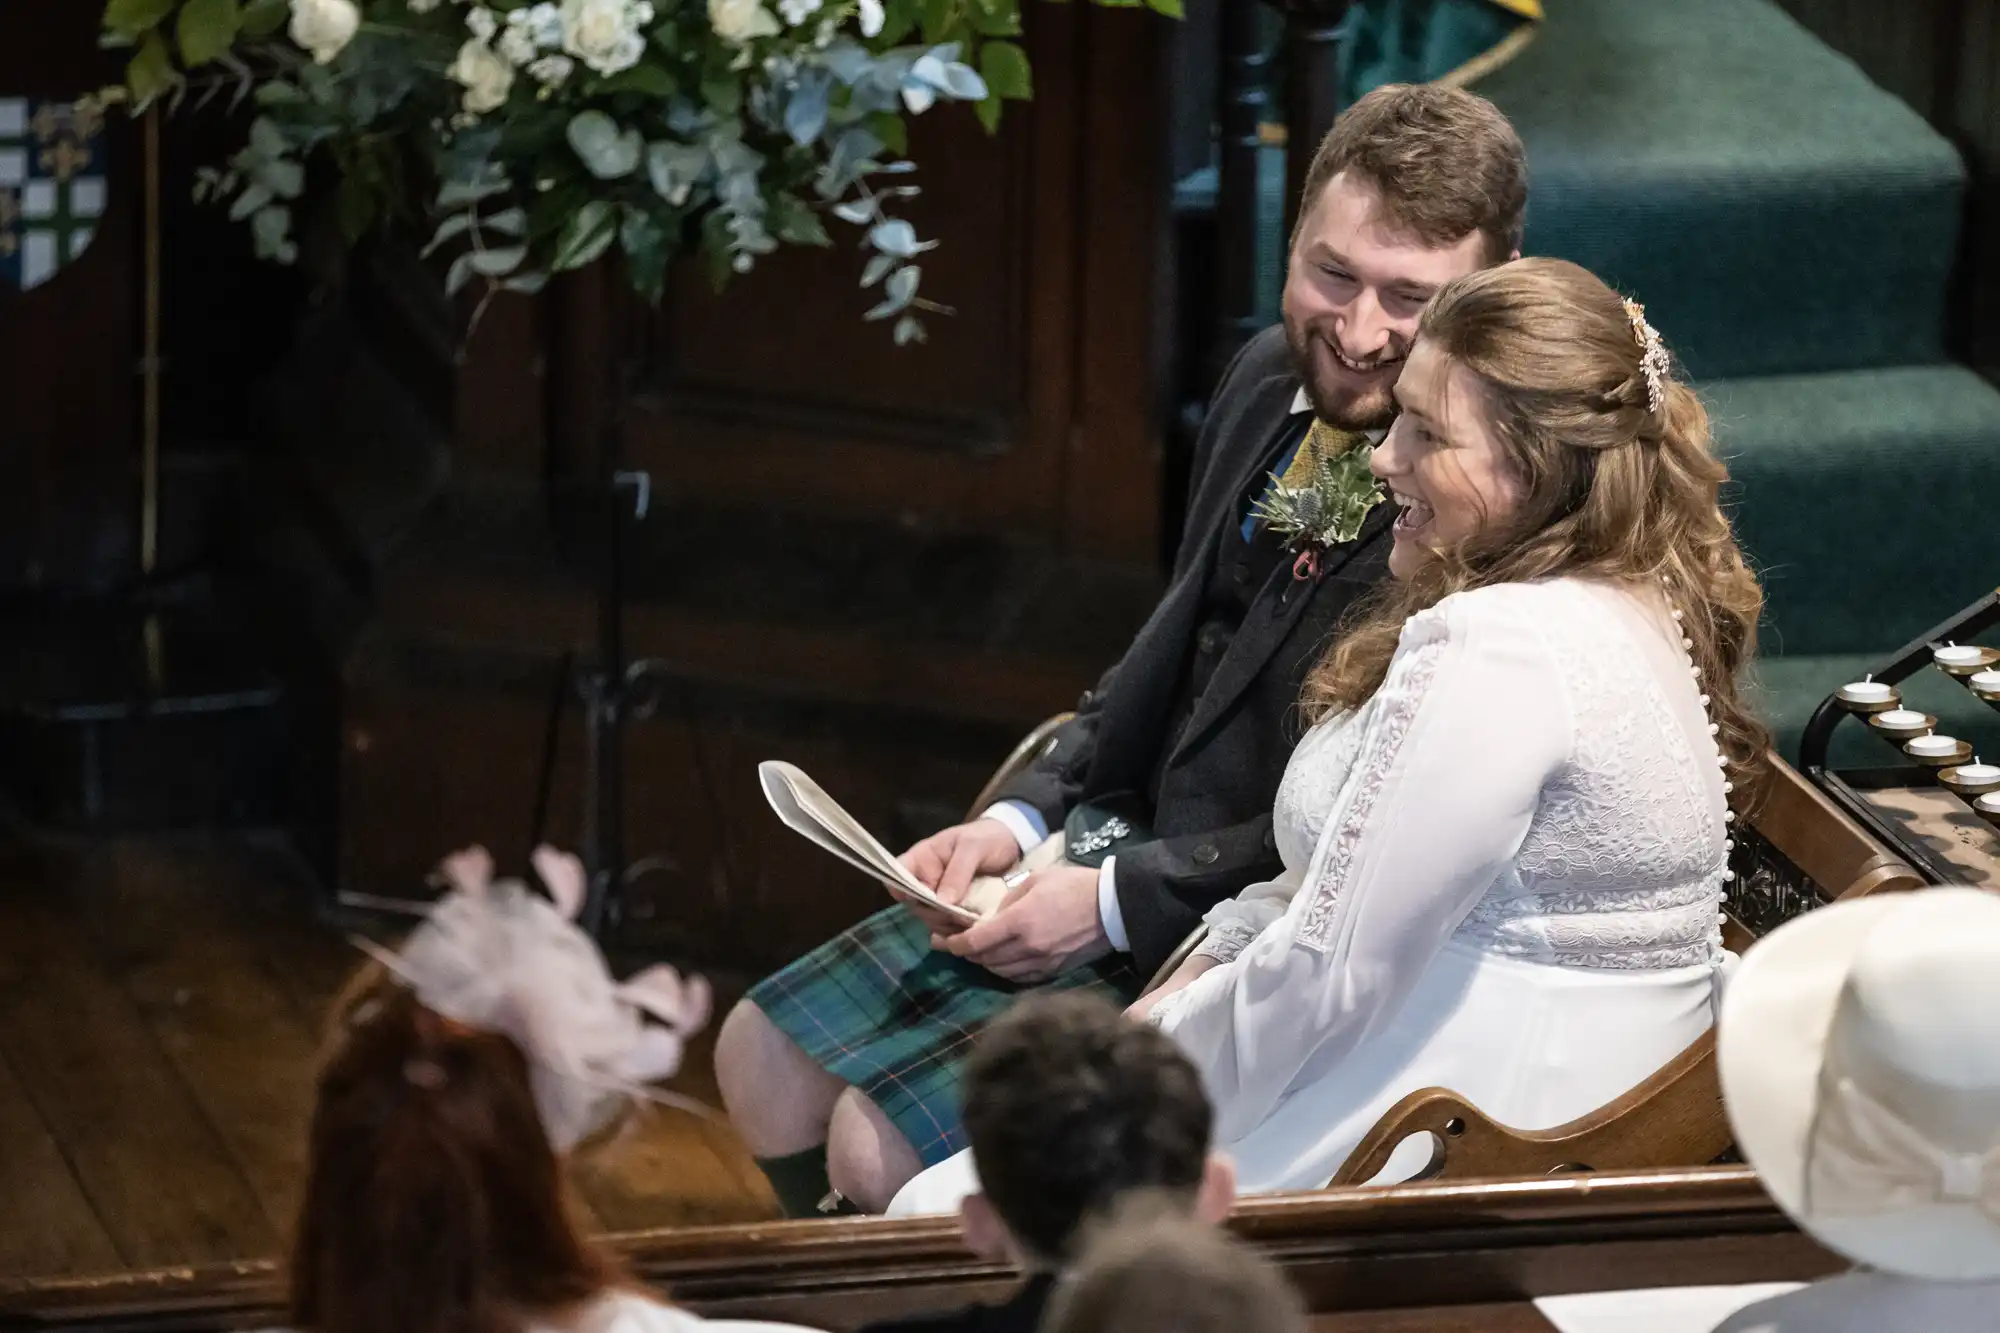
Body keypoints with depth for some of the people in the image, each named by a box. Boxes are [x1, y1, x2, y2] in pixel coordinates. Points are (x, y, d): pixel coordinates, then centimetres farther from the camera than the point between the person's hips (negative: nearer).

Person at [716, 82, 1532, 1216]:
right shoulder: (1274, 382, 4)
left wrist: (1119, 901, -18)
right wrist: (1027, 819, 5)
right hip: (1114, 849, 9)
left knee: (880, 1145, -17)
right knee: (765, 1057, 9)